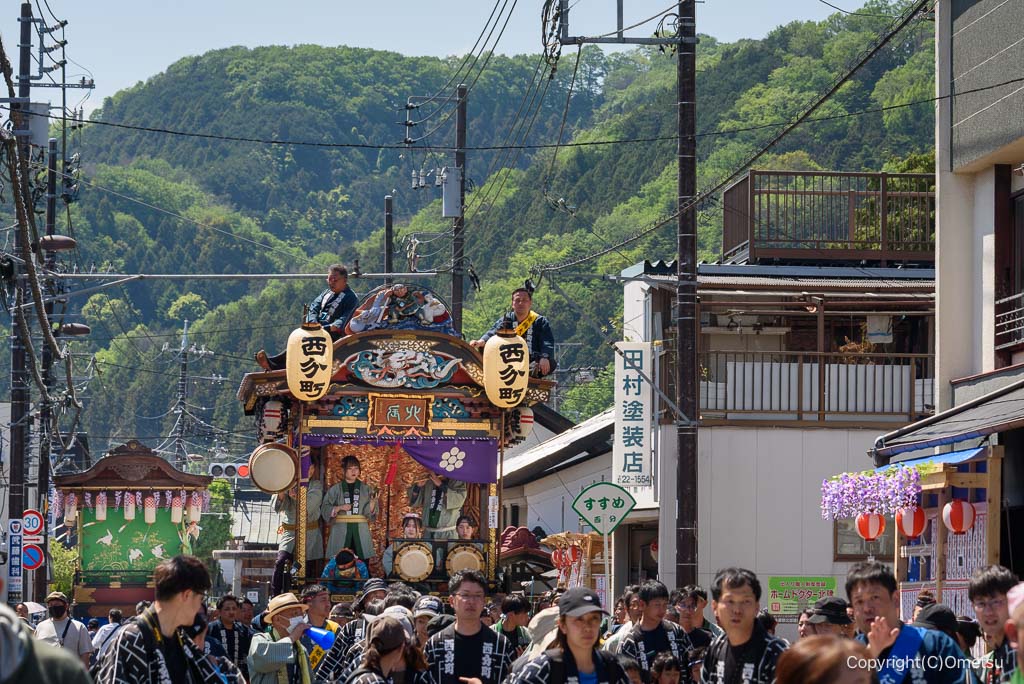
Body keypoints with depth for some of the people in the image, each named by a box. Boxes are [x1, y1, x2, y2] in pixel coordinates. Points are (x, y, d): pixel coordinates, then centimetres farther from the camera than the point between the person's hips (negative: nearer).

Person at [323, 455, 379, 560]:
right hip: (340, 532, -1)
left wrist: (372, 502, -17)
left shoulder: (365, 489, 9)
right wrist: (339, 508, -13)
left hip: (360, 532, 1)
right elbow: (324, 509, 1)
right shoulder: (335, 489, 6)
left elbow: (370, 512, 2)